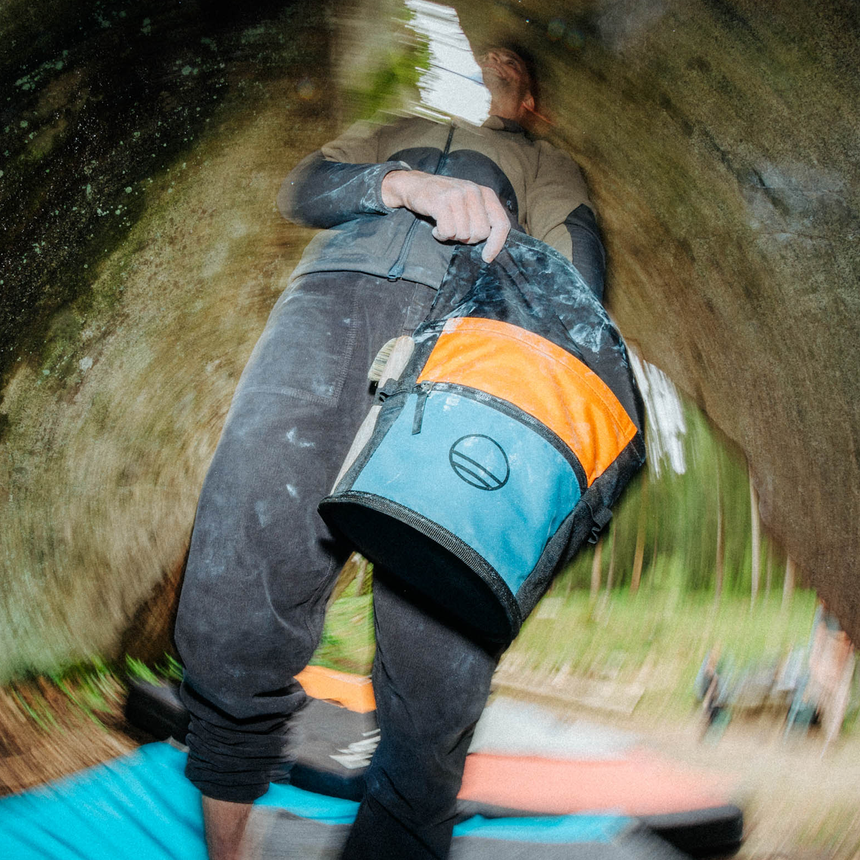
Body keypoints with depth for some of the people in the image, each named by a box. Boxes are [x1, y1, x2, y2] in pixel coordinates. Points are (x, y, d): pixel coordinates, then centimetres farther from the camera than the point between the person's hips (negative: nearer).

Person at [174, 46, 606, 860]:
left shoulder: (548, 166, 38)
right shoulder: (399, 130, 42)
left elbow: (574, 265, 16)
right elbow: (302, 188, 23)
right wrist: (407, 184, 2)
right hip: (338, 286, 1)